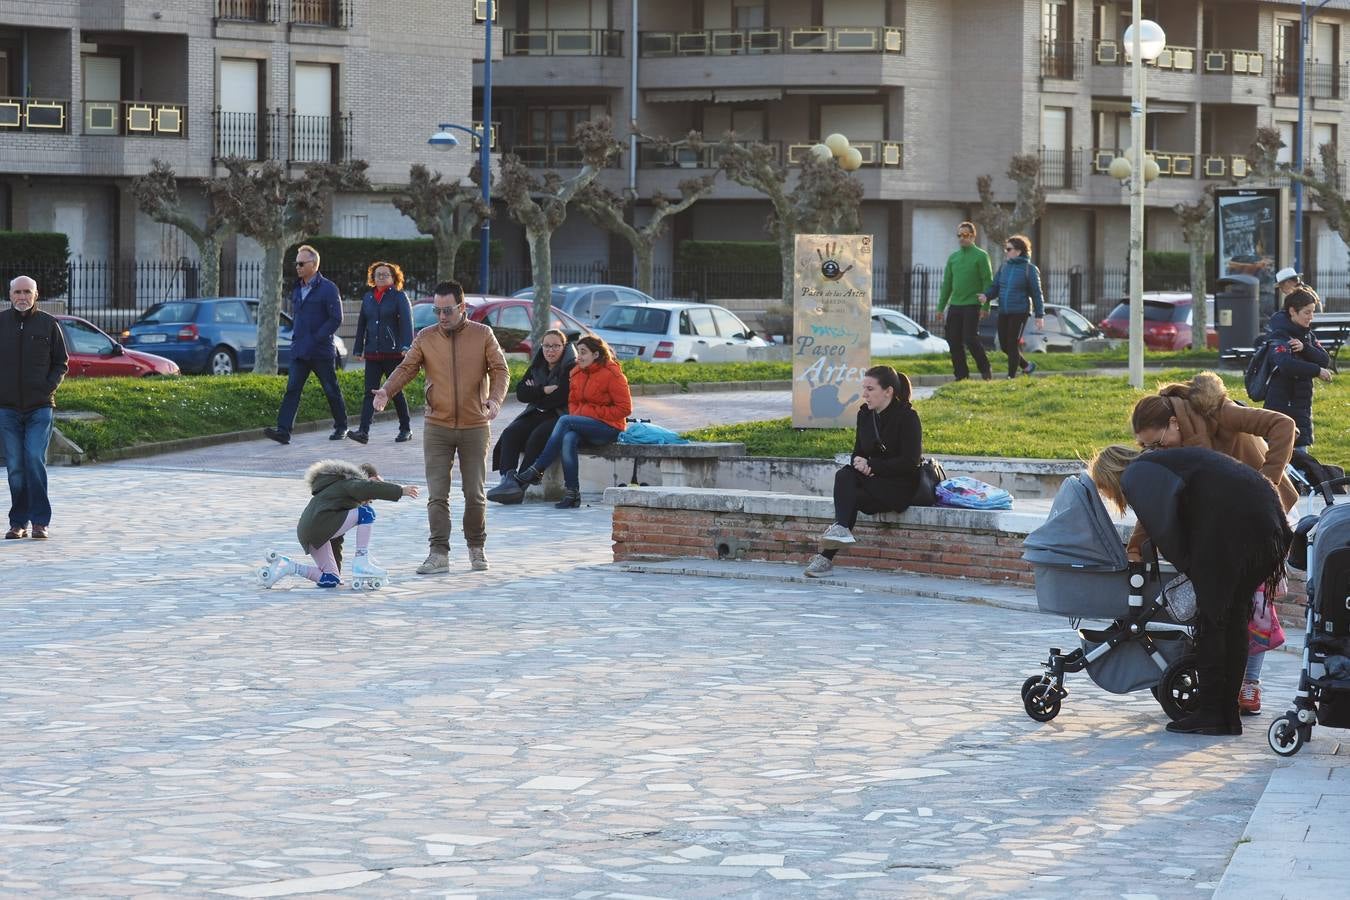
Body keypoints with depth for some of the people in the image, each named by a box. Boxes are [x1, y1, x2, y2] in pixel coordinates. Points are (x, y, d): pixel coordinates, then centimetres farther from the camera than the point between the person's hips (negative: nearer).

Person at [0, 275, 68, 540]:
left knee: (35, 460, -12)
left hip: (40, 408, -2)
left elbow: (61, 363, 8)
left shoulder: (48, 324, 3)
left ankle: (40, 521, -6)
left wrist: (48, 387, -7)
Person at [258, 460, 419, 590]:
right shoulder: (350, 482, 6)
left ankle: (285, 564, 4)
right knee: (367, 513, -8)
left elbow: (337, 539, 37)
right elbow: (366, 488, -22)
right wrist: (400, 491, -22)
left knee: (330, 580, 11)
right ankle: (361, 562, -13)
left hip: (305, 533, 10)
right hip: (321, 522, -10)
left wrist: (336, 568, 38)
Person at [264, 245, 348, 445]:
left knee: (331, 390, 7)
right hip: (299, 351, 5)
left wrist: (316, 338, -16)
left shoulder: (327, 288, -7)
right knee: (292, 389, -8)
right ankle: (283, 430, -16)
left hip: (321, 351, -5)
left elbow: (336, 319, -11)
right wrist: (295, 336, 11)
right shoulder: (296, 289, 14)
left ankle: (341, 427, 23)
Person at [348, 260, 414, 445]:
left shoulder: (399, 297, -2)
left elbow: (406, 323, -12)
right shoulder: (368, 297, 14)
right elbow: (362, 324, 18)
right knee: (370, 393, -5)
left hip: (393, 353, -4)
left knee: (396, 392, 5)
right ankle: (363, 431, -13)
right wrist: (358, 349, 15)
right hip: (372, 354, 4)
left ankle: (406, 429, 18)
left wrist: (405, 346, -23)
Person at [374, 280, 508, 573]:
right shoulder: (426, 338, 2)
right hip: (437, 428, 1)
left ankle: (476, 548, 23)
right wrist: (387, 390, -21)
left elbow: (500, 370, -3)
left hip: (475, 427, -1)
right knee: (437, 495, -5)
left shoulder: (483, 335, 0)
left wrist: (495, 398, -22)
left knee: (475, 494, 6)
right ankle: (439, 554, -6)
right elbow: (406, 368, -2)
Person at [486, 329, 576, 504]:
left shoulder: (571, 367, -4)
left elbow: (559, 398, -15)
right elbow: (520, 393, 6)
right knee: (510, 434, -20)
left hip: (560, 416, -6)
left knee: (536, 437, -33)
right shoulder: (537, 366, 17)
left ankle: (522, 482, -35)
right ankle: (507, 479, -36)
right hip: (537, 414, 6)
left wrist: (534, 394, -2)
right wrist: (543, 391, -10)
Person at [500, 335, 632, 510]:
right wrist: (576, 414, -3)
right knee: (568, 438, -31)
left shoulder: (612, 374, -9)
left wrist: (593, 412, -14)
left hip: (609, 427, -6)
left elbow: (624, 408, -10)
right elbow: (572, 401, 21)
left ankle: (535, 472, -27)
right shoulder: (577, 372, 13)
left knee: (565, 421, -28)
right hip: (584, 423, 6)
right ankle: (572, 492, -35)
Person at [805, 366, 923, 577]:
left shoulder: (907, 417, -10)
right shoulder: (865, 414, 10)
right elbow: (858, 453, 15)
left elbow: (910, 462, -16)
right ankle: (841, 529, -43)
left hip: (901, 485, -6)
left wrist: (871, 466, -18)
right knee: (844, 474, -27)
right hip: (872, 480, 6)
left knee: (852, 497, -30)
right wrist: (859, 464, -11)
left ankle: (827, 557, -34)